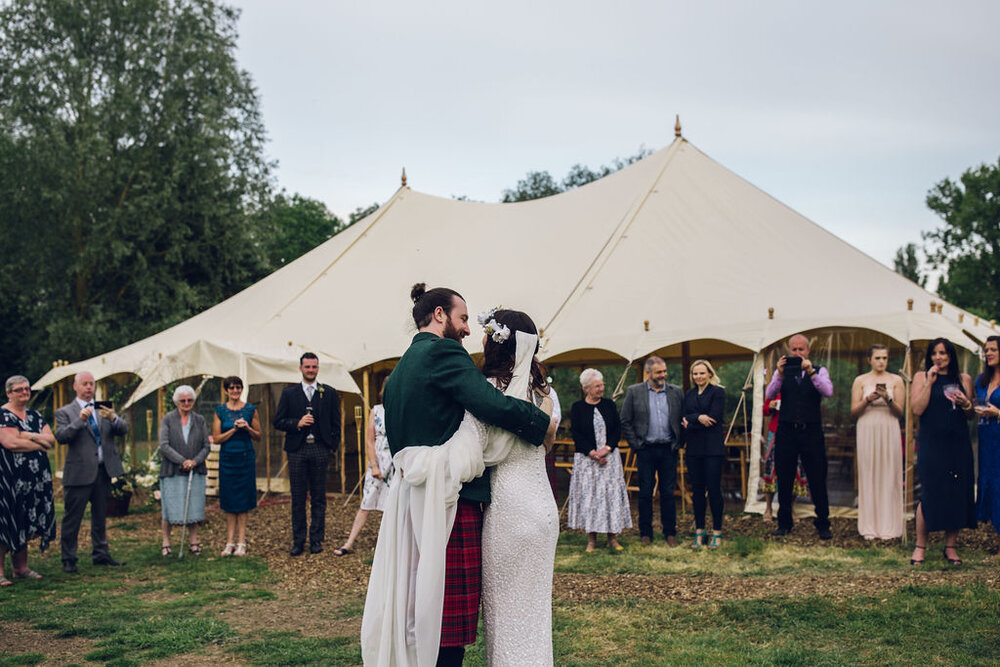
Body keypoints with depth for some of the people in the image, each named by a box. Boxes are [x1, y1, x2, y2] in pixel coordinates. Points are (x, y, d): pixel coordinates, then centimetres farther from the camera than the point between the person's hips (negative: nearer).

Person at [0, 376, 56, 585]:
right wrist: (40, 443, -8)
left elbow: (51, 439, 5)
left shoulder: (34, 416, 15)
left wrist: (29, 436, -12)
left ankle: (21, 568, 16)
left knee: (25, 523, 9)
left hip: (35, 478, 7)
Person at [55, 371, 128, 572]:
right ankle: (68, 559, 8)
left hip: (103, 471, 5)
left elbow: (124, 430, 1)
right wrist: (79, 420, -26)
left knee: (100, 516, 14)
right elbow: (61, 436, -14)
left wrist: (113, 418, -19)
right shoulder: (65, 412, 0)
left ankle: (100, 554, 23)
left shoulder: (105, 409, 12)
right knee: (72, 518, -1)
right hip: (79, 472, -5)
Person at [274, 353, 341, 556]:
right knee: (298, 499, 2)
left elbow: (335, 423, 10)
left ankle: (316, 540, 10)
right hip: (297, 450, 0)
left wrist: (332, 446, 2)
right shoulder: (289, 393, 9)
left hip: (320, 450, 0)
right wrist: (297, 423, -11)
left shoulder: (329, 393, 9)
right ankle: (298, 541, 8)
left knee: (318, 499, 3)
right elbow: (278, 421, 5)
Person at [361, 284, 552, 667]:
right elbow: (493, 405, -20)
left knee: (425, 607, 16)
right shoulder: (441, 352, -10)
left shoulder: (400, 370, 19)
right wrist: (542, 423, -6)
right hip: (451, 499, -10)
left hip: (415, 498, 10)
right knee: (451, 625, -4)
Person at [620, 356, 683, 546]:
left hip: (668, 450, 1)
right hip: (646, 450, -1)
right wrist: (635, 445, -2)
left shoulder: (676, 392, 6)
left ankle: (670, 532, 14)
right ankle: (645, 533, 13)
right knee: (645, 492, 3)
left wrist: (678, 443, 3)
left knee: (668, 492, 5)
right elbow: (625, 422, 3)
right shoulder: (634, 392, 1)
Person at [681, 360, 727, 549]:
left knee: (714, 489, -5)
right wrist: (698, 417, -15)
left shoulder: (718, 392, -1)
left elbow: (714, 418, -11)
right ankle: (699, 532, 12)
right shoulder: (689, 394, 15)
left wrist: (690, 423, -6)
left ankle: (717, 533, 2)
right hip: (693, 448, 5)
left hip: (713, 447, -5)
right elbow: (684, 418, 3)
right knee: (697, 490, 6)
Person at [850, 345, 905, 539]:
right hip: (867, 431, 0)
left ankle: (888, 526, 3)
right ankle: (869, 527, 3)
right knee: (868, 475, -1)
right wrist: (868, 399, -13)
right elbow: (854, 412, 4)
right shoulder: (860, 381, 7)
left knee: (889, 475, -2)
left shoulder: (896, 380, 7)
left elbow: (900, 412, 3)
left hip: (889, 431, 0)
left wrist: (887, 399, -15)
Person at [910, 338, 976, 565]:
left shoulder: (964, 379, 11)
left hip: (958, 443, 3)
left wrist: (966, 404, -6)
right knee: (930, 493, -5)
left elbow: (970, 416, 15)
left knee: (957, 493, 2)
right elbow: (917, 409, -7)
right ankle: (920, 546, 6)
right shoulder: (922, 377, 5)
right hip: (931, 442, -3)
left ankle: (950, 546, 13)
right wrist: (930, 382, -11)